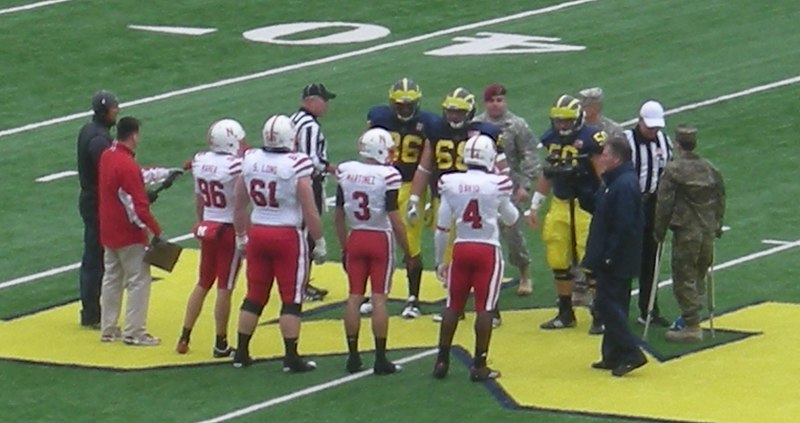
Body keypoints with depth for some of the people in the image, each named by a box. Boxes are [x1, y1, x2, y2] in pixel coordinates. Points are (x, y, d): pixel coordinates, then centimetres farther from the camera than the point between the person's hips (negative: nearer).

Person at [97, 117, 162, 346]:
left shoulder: (106, 156, 5)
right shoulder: (127, 166, -23)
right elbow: (138, 206, -24)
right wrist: (156, 231, -18)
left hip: (108, 231, 9)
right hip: (129, 234, -9)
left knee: (112, 278, 17)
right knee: (139, 280, -3)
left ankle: (108, 329, 22)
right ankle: (134, 332, -3)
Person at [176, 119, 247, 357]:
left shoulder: (200, 161, 2)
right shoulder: (235, 166, -19)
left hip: (207, 228, 6)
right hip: (229, 230, -6)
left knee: (203, 284, 17)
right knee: (224, 289, 2)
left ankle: (184, 338, 19)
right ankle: (221, 345, 9)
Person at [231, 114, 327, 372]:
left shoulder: (250, 161, -1)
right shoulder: (297, 166, -16)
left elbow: (239, 205, 9)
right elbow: (310, 212, -14)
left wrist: (241, 236, 22)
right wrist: (319, 243, -2)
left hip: (258, 233, 5)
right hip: (288, 236, -5)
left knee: (254, 296, 15)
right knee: (291, 299, 3)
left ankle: (241, 353, 20)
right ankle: (291, 358, 4)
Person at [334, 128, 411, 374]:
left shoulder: (345, 172, 0)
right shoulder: (387, 176, -15)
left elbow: (339, 217, 7)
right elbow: (394, 219, -14)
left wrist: (344, 248, 19)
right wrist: (408, 252, -5)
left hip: (355, 238, 4)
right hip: (381, 239, -4)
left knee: (354, 296, 9)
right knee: (379, 298, -1)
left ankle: (353, 357, 12)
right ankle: (380, 359, 1)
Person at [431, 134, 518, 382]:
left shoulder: (450, 184, -3)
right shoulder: (497, 184, -10)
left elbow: (442, 228, 3)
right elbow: (510, 219, 7)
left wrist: (439, 260, 13)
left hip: (460, 250, 3)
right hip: (487, 250, -3)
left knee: (453, 306, 12)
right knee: (484, 308, 1)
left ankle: (442, 361, 16)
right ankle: (479, 365, 1)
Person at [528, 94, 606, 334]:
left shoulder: (590, 140, -14)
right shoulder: (552, 139, 6)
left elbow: (604, 177, -11)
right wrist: (535, 205, 18)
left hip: (586, 206, -7)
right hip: (560, 206, 7)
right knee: (559, 262, 10)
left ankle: (600, 316, 3)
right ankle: (565, 314, 24)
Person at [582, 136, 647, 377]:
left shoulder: (623, 185, -21)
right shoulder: (614, 182, 13)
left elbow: (623, 227, -25)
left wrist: (609, 256, -22)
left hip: (616, 261, -11)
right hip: (613, 259, 11)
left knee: (607, 304, -8)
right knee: (613, 305, 14)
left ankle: (631, 354, -8)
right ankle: (613, 356, 19)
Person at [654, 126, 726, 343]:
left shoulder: (673, 170, -12)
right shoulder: (710, 169, 6)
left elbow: (664, 203, -11)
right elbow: (720, 199, 13)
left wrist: (659, 231, -1)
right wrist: (716, 226, 23)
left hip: (685, 233, -6)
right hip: (707, 232, 6)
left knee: (684, 279, -1)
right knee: (698, 276, 18)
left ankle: (692, 327, -4)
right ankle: (690, 316, 27)